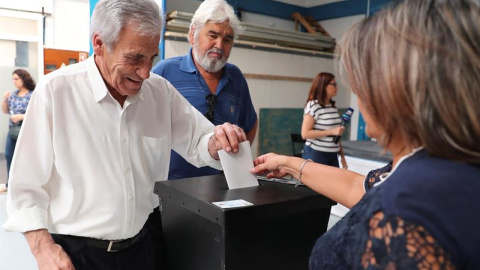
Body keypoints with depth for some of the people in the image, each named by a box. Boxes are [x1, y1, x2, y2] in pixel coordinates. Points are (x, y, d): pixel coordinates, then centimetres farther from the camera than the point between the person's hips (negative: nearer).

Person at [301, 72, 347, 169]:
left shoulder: (333, 107, 11)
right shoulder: (313, 105, -12)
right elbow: (305, 134, -17)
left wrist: (342, 155, 17)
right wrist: (331, 131, -19)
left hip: (333, 155, 7)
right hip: (315, 154, -7)